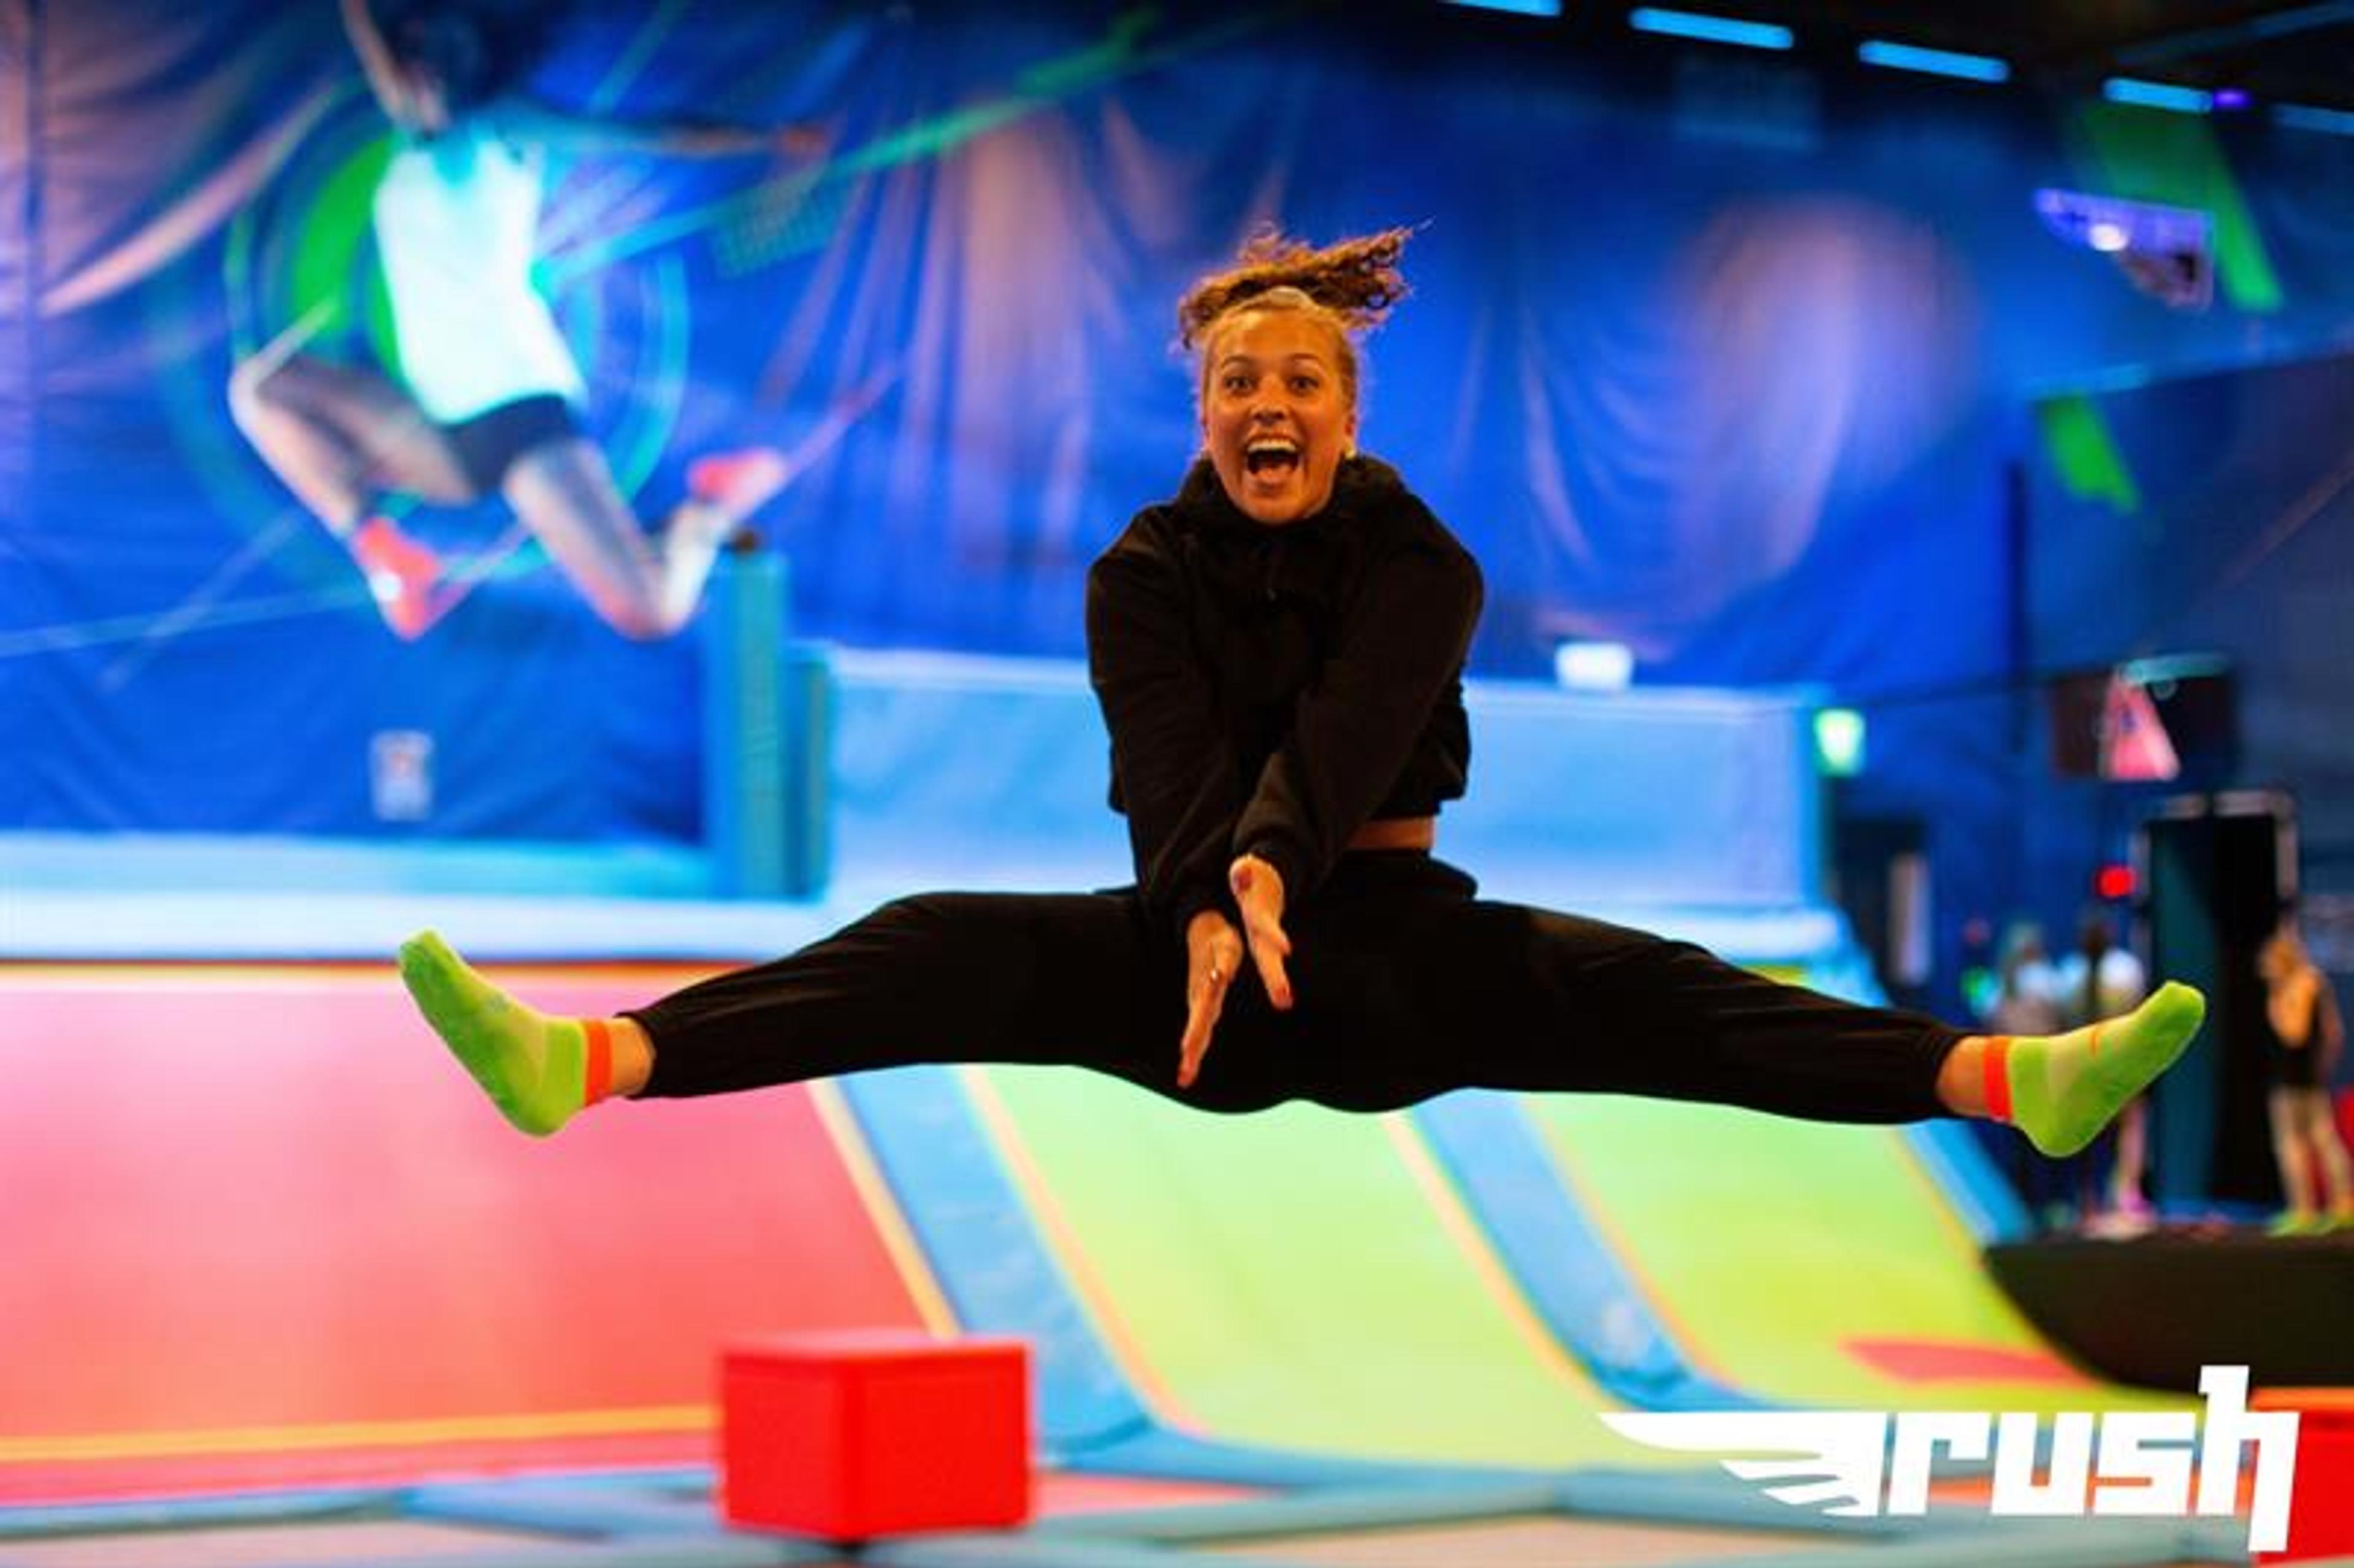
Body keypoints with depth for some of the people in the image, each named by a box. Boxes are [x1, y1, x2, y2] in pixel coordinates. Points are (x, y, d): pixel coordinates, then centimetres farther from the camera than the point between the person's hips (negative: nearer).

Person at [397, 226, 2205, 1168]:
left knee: (1635, 994, -24)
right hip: (1193, 925, 0)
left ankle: (2009, 1078, -41)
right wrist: (1211, 912, -41)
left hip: (1388, 933, 0)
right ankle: (589, 1060, -44)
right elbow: (1171, 764, -19)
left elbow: (1349, 732, -22)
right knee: (941, 948, -24)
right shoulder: (1146, 571, 0)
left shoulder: (1416, 557, -2)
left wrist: (1272, 868, -44)